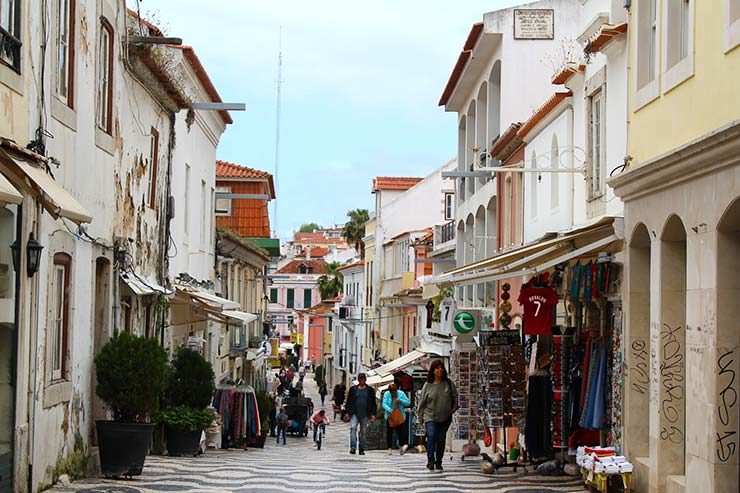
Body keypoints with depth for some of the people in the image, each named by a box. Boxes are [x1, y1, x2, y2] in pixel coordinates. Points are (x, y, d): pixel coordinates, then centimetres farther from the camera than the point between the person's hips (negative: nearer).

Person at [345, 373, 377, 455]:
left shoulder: (370, 390, 9)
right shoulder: (353, 389, 10)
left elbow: (373, 403, 9)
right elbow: (348, 401, 12)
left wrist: (373, 414, 0)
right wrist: (348, 412, 3)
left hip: (364, 415, 1)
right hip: (354, 414, -1)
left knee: (363, 431, 5)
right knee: (353, 428, -20)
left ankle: (361, 449, 13)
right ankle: (353, 447, -26)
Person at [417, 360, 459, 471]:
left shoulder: (448, 383, 1)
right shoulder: (428, 385, -3)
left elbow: (455, 396, 16)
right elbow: (422, 402, 3)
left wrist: (454, 407, 7)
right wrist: (420, 416, 4)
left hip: (445, 418, 2)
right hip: (430, 417, -2)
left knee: (441, 439, 7)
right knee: (431, 436, -19)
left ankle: (438, 463, 17)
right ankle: (430, 461, -15)